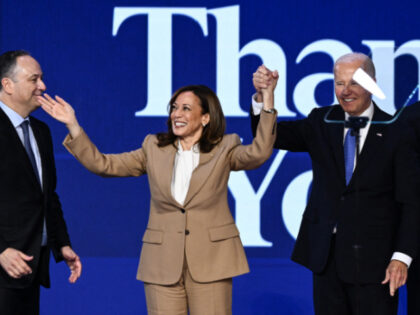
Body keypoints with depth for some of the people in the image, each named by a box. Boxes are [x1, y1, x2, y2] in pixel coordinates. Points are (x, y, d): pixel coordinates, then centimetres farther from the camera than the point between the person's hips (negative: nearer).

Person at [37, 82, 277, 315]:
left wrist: (267, 101, -25)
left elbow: (258, 154, -16)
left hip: (211, 262, -2)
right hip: (164, 263, 2)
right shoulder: (154, 149, 11)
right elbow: (102, 164, 8)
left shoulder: (224, 150, 4)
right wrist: (72, 125, 0)